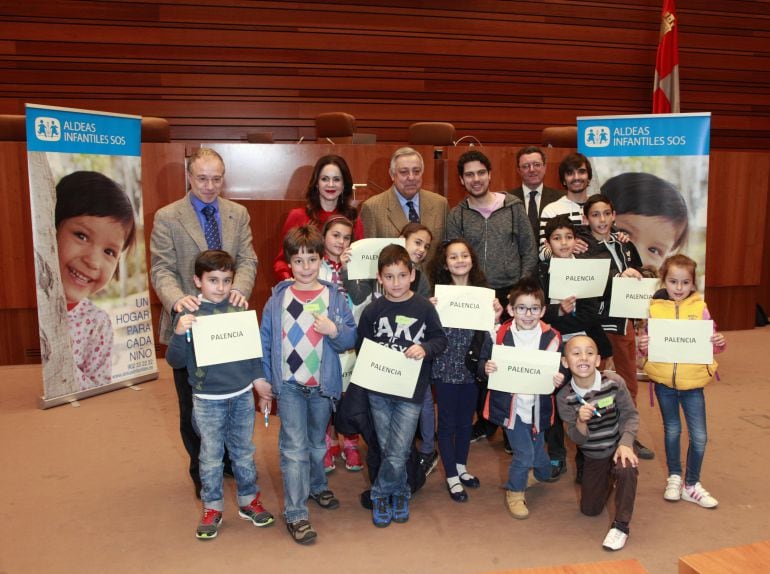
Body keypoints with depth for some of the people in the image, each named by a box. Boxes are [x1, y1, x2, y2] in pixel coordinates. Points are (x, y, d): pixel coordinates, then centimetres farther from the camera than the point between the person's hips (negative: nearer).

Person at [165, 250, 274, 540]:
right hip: (207, 400, -2)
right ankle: (212, 509, 26)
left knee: (244, 452, 15)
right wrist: (179, 334, -26)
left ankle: (249, 501, 32)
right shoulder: (190, 316, -8)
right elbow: (175, 361, -8)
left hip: (242, 396, 2)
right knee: (211, 457, 10)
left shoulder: (240, 310, -1)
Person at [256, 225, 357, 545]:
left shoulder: (334, 297, -3)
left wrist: (334, 330, -23)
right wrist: (261, 378, -1)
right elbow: (264, 339, 1)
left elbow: (351, 340, -3)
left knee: (317, 443, 20)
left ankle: (316, 486, 44)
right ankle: (295, 514, 5)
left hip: (323, 385, 2)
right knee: (295, 448, -4)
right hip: (289, 384, -2)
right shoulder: (278, 299, -4)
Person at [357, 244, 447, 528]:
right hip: (379, 390, 2)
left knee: (396, 453, -5)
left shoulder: (424, 307, -3)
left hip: (411, 391, -2)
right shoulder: (372, 310, 1)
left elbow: (441, 339, 3)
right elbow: (361, 346, 8)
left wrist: (425, 348, -15)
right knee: (387, 449, 11)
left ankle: (380, 495, 19)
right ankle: (399, 494, 32)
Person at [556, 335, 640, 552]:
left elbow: (630, 414, -11)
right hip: (593, 456, 2)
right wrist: (581, 421, -38)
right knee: (590, 511, 10)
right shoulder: (564, 397, -19)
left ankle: (621, 525, -16)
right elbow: (577, 439, -16)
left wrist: (625, 444, -26)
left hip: (618, 447, -2)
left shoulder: (614, 383, -21)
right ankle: (608, 482, 44)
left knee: (626, 468, -37)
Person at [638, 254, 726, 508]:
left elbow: (711, 344, 2)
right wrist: (643, 346, -18)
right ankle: (674, 477, 34)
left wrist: (720, 343, -19)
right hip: (664, 381, 0)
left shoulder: (700, 308, -4)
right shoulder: (654, 308, -3)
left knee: (699, 436, 4)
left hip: (692, 382, 0)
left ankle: (692, 484, 24)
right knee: (672, 430, 15)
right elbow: (648, 343, 3)